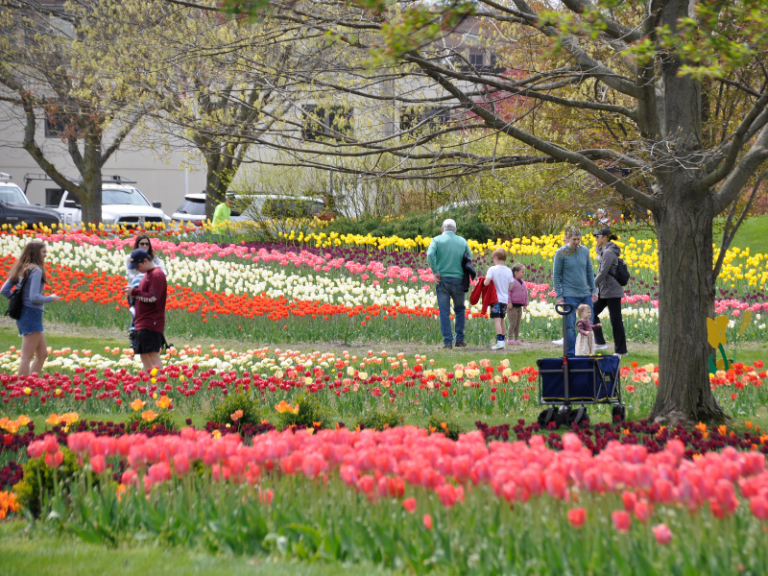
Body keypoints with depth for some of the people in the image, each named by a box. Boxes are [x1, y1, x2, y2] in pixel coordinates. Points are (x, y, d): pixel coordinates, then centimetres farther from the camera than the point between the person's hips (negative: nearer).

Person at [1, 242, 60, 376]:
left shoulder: (20, 269, 12)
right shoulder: (36, 270, -14)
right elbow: (34, 297, -20)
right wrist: (51, 299, -5)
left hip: (23, 313, 9)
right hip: (32, 314, -9)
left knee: (42, 354, 16)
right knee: (27, 357, -7)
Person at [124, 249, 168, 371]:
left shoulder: (157, 275, -13)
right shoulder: (147, 274, 17)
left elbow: (153, 298, -20)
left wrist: (135, 292, -11)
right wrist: (134, 293, 7)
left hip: (151, 323, -10)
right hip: (143, 324, 10)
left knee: (153, 355, -13)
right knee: (144, 356, 10)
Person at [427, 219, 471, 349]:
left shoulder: (437, 240, 0)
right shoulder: (462, 241, 8)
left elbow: (430, 254, -18)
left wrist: (435, 271, -12)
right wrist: (463, 274, 14)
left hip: (442, 279, -2)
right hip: (458, 280, 2)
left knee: (444, 312, 1)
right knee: (460, 310, 17)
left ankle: (447, 342, -3)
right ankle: (459, 340, 14)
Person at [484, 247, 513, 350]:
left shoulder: (492, 269, -11)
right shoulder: (509, 271, 4)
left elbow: (486, 283, -19)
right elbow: (511, 287, 7)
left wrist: (484, 281, 3)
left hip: (495, 299, -5)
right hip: (505, 299, 5)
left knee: (497, 320, -11)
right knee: (502, 320, 17)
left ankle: (500, 342, -22)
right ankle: (502, 341, 22)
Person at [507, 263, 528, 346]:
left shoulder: (523, 282, 14)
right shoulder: (512, 281, -12)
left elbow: (525, 293, 20)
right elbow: (508, 292, -17)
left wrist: (525, 304, 18)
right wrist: (509, 302, -22)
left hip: (519, 306, 8)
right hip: (512, 306, -8)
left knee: (518, 324, 11)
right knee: (512, 323, -7)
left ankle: (517, 339, 18)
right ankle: (510, 339, -2)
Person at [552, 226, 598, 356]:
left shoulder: (585, 251, 6)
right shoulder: (561, 253, -5)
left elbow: (590, 271, 15)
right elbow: (556, 275, -2)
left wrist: (593, 290, 10)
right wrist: (559, 296, -6)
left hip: (586, 294, 4)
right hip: (569, 295, -4)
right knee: (570, 325, -3)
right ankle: (571, 353, 4)